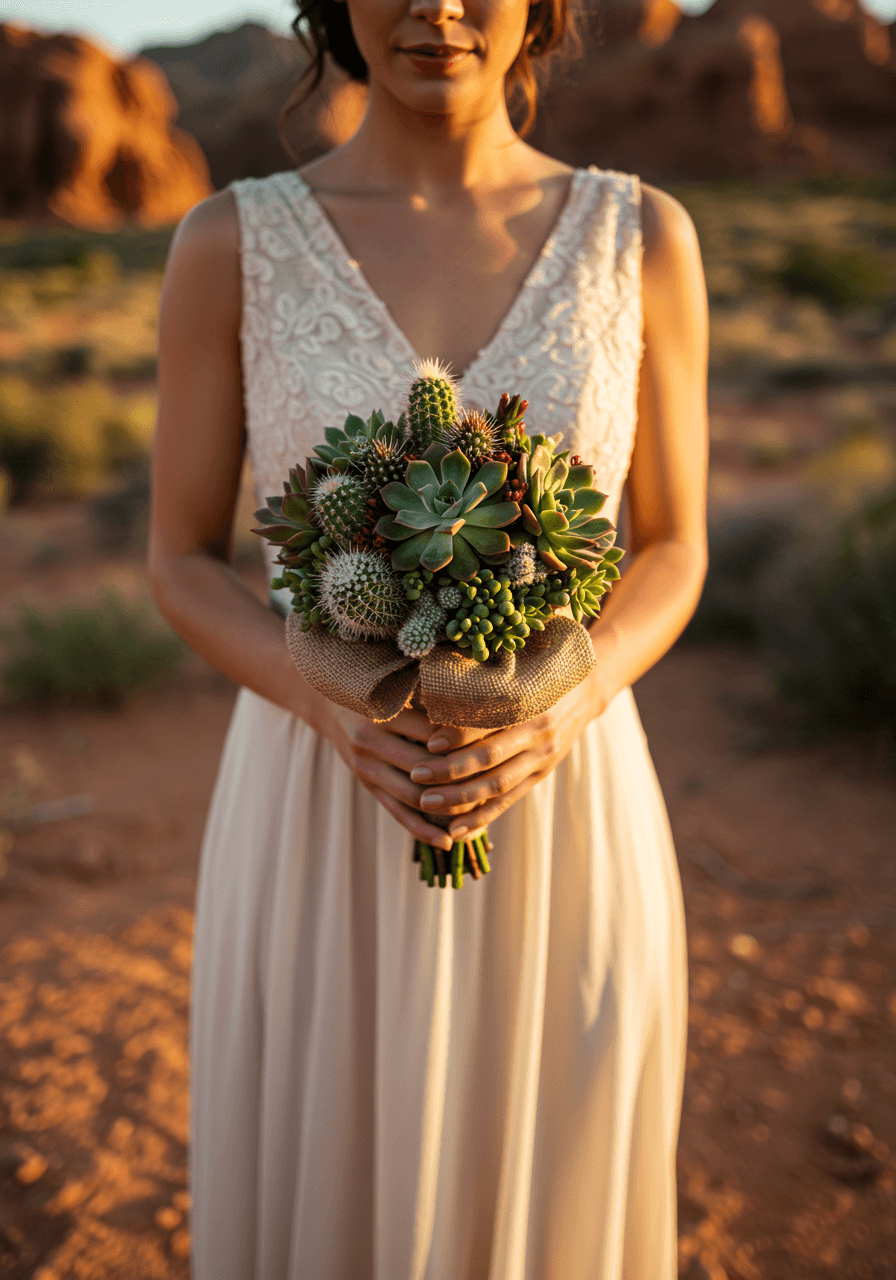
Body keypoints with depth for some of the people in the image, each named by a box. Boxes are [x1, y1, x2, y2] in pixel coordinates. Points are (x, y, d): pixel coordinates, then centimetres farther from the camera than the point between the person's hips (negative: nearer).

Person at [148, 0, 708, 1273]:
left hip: (563, 829, 1)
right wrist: (339, 714, -21)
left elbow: (672, 552, 2)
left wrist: (559, 715, -19)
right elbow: (182, 564, -1)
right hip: (318, 829, 0)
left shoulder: (644, 237, -3)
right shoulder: (229, 244, -5)